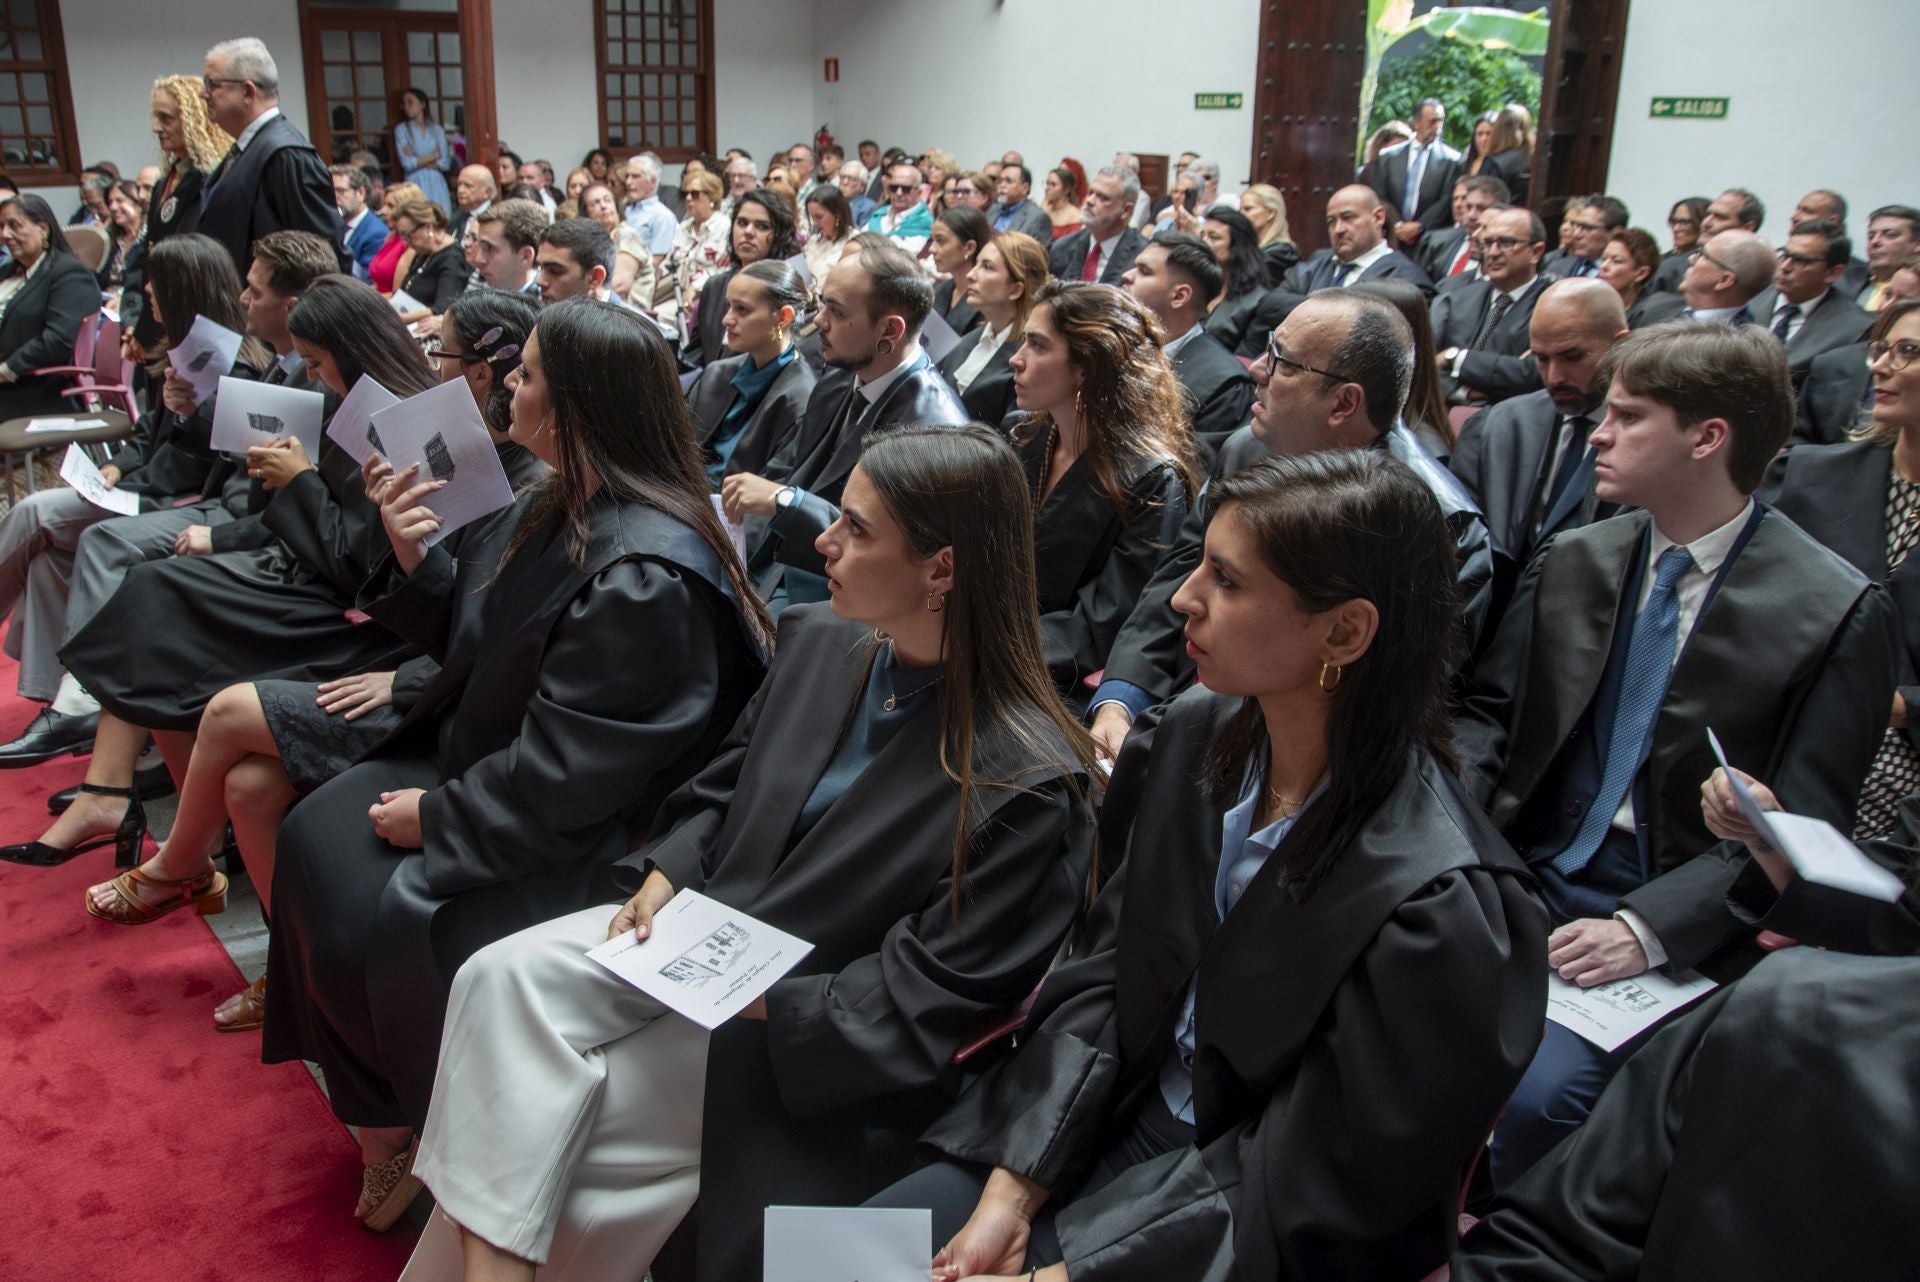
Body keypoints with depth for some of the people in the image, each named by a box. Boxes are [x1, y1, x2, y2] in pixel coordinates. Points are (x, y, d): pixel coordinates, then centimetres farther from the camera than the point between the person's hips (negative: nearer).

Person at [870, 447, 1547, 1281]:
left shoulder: (1440, 907, -27)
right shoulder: (1190, 737, -9)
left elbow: (1296, 1190, -21)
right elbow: (1101, 971, -2)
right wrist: (1012, 1190, -9)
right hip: (1124, 1119, 5)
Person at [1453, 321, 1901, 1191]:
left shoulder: (1838, 614, -7)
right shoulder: (1571, 563, 8)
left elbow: (1800, 830, -9)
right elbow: (1488, 714, 10)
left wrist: (1645, 928, -20)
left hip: (1674, 931, -4)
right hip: (1522, 882, 5)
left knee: (1538, 1091, -28)